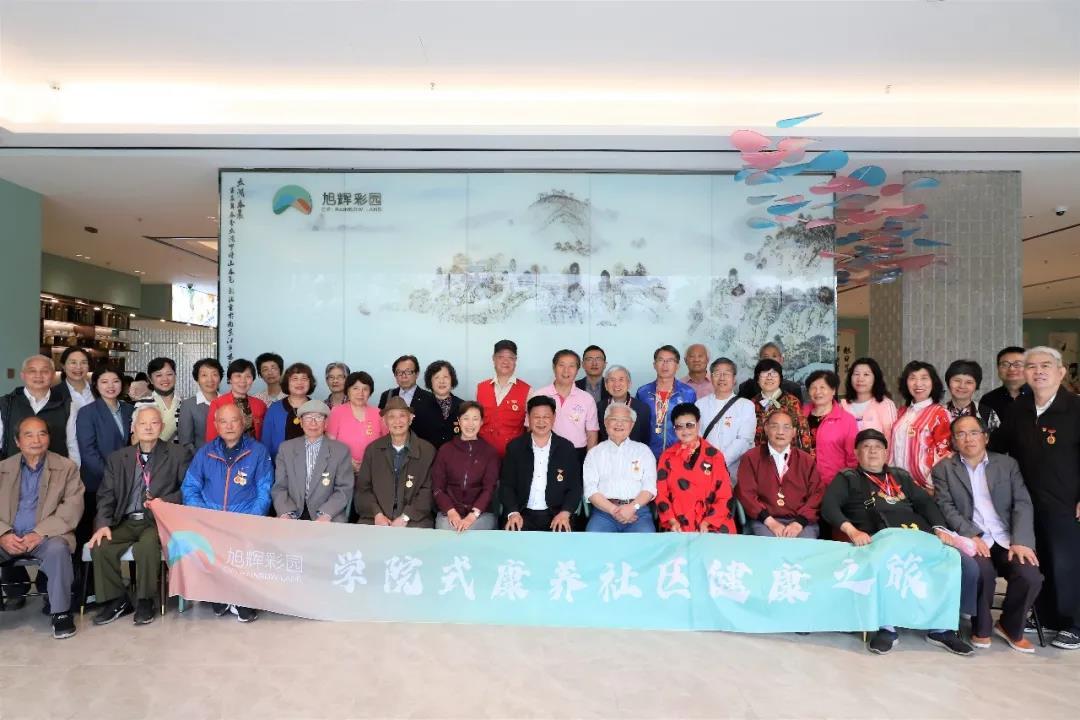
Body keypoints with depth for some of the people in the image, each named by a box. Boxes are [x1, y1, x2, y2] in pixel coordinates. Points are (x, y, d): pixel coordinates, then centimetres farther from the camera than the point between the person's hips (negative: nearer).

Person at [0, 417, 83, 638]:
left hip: (47, 537, -3)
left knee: (58, 549, -34)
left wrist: (39, 533, -18)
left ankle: (61, 612, -18)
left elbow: (72, 507, -5)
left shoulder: (66, 467, 6)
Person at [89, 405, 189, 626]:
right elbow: (106, 495, 9)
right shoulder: (117, 458, 15)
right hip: (125, 522, 4)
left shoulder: (178, 454, 5)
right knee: (100, 547, -22)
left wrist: (164, 501, -17)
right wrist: (103, 523, -7)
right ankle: (116, 601, -1)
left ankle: (144, 601, -10)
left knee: (146, 545, -32)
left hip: (158, 521, -4)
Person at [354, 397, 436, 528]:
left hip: (413, 520, -1)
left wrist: (405, 517, -12)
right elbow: (363, 488, 7)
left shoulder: (427, 450, 1)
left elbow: (427, 491, -2)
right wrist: (377, 514, -7)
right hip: (375, 518, 2)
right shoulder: (372, 449, 9)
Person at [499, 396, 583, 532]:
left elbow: (575, 487, 4)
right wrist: (513, 513, -13)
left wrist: (565, 513, -13)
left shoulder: (567, 448, 5)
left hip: (555, 515, 0)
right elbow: (506, 485, 4)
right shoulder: (515, 447, 5)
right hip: (523, 514, 0)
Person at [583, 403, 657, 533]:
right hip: (604, 510, 0)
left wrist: (633, 507, -12)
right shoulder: (594, 453, 15)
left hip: (638, 510, 0)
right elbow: (590, 489, 3)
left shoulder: (643, 450, 15)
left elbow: (649, 487, 5)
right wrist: (613, 510, -11)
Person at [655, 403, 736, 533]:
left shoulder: (715, 456, 6)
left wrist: (706, 523, -9)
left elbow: (724, 497, 3)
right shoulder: (667, 456, 8)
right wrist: (672, 522, -8)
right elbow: (661, 494, 5)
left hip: (712, 524, 0)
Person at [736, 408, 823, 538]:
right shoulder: (751, 458, 9)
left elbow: (818, 493, 6)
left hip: (802, 522, 2)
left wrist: (800, 522, -9)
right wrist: (770, 521, -12)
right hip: (764, 522, -1)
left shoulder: (807, 460, 15)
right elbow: (746, 493, 0)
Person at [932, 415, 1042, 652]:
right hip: (970, 539, -3)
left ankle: (1010, 627, 8)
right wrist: (971, 536, -18)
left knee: (1031, 577, -23)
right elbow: (946, 507, -3)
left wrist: (1021, 541, -12)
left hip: (1007, 539, 3)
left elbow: (1022, 503, 3)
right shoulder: (943, 469, 7)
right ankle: (981, 628, -3)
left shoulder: (1007, 464, 12)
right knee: (983, 572, -32)